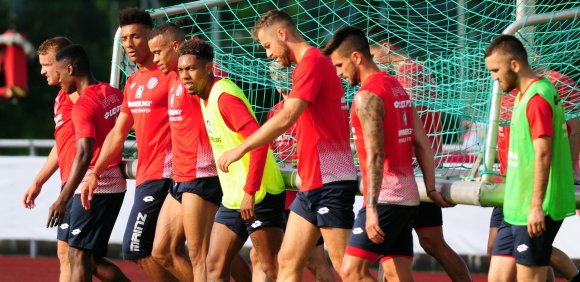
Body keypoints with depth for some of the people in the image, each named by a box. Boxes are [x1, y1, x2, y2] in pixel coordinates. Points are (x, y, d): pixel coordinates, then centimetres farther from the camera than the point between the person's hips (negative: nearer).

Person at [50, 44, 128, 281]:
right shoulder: (114, 95, 9)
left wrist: (62, 199, -26)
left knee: (78, 257, -7)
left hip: (94, 188, -9)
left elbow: (84, 155, -25)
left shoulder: (83, 106, -16)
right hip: (115, 184, 9)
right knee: (92, 258, 14)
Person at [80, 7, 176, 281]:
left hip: (161, 176, -9)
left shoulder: (169, 74, -10)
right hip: (145, 175, 9)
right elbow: (118, 134, 21)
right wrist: (95, 173, 15)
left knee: (137, 248, -12)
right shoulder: (133, 82, 17)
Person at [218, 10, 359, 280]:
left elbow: (286, 118, -23)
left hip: (329, 181, -10)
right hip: (311, 183, 10)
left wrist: (241, 148, -17)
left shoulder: (312, 62, -13)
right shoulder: (313, 62, 17)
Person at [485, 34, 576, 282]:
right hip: (517, 209, 10)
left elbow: (543, 155, -21)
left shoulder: (537, 98, -16)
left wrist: (536, 206, -23)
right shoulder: (525, 94, 14)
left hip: (533, 213, -10)